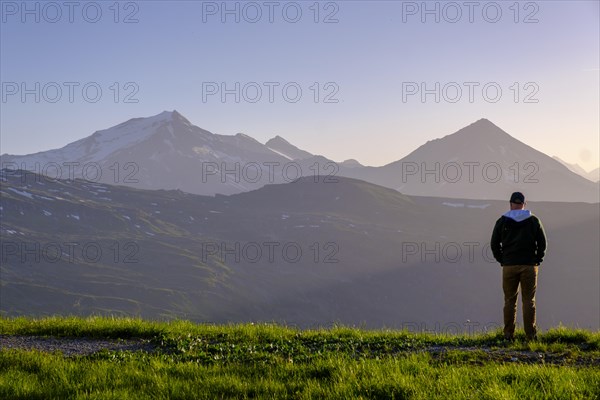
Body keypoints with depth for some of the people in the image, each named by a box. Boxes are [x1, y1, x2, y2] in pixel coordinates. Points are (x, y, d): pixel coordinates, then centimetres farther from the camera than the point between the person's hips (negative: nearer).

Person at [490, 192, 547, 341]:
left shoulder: (502, 221, 3)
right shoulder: (533, 220, 4)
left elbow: (494, 244, 4)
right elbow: (542, 242, 4)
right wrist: (538, 260, 11)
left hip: (509, 266, 0)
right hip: (529, 265, 0)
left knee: (509, 301, 5)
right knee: (529, 300, 2)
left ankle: (508, 334, 3)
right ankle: (531, 334, -1)